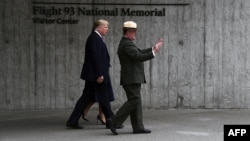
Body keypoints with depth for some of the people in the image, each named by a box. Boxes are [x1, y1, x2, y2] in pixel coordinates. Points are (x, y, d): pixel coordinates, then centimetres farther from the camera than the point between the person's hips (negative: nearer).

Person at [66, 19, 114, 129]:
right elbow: (95, 57, -20)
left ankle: (72, 121, 8)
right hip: (95, 74, -10)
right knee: (104, 98, 0)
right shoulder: (95, 38, -14)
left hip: (92, 75, 10)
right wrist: (99, 74, -22)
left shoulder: (95, 38, 17)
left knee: (86, 97, 9)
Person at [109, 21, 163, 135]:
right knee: (134, 101, -11)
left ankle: (138, 127, 8)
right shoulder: (127, 44, -15)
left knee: (136, 102, 8)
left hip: (133, 79, 11)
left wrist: (153, 48, 17)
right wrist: (154, 52, -17)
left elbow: (139, 52, 21)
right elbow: (139, 57, -22)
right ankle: (115, 121, -10)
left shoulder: (126, 43, 18)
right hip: (131, 79, -11)